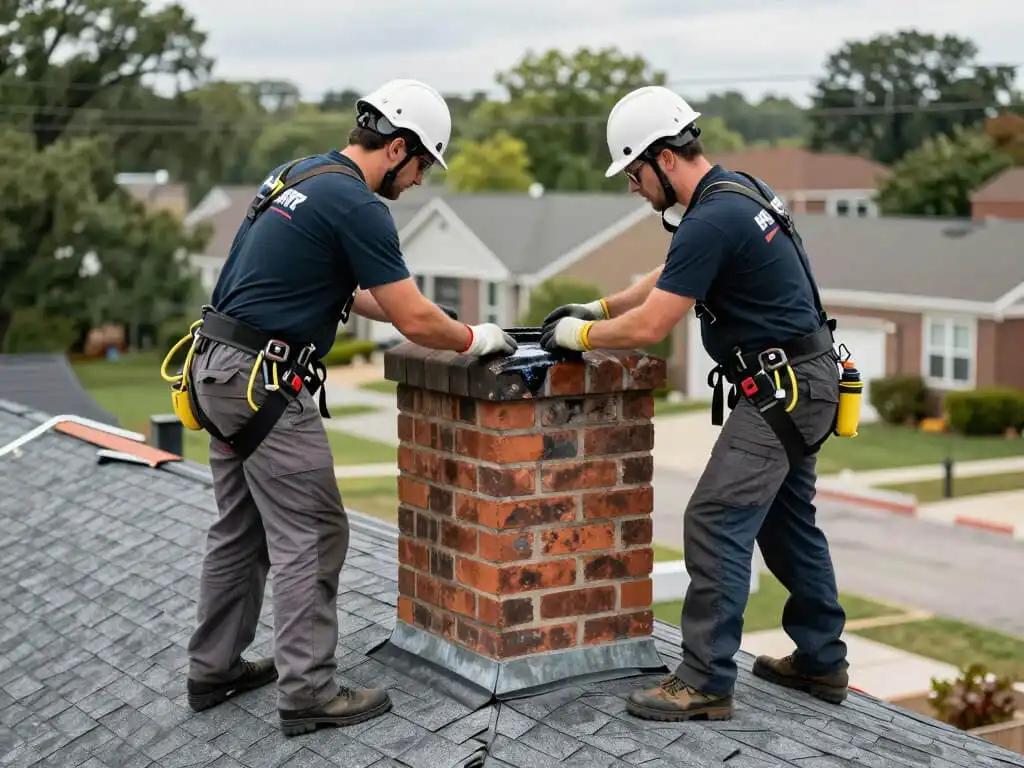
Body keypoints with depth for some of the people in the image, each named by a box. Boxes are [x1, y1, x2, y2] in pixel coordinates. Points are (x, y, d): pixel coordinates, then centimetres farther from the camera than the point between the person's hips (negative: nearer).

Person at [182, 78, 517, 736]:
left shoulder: (302, 174, 15)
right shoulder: (357, 206, -15)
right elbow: (414, 322, -13)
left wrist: (426, 316, 21)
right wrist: (474, 339, 5)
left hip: (220, 368, 10)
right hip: (267, 381, -10)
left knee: (241, 531, 17)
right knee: (310, 536, -3)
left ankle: (215, 669, 26)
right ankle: (307, 692, 2)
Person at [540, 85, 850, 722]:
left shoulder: (712, 220, -22)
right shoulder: (735, 190, 10)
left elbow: (649, 328, -21)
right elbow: (670, 279, 24)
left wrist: (578, 336, -5)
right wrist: (595, 308, 19)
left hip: (783, 389, -11)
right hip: (804, 381, 11)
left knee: (717, 523, -10)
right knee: (786, 519, 19)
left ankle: (706, 684, -6)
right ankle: (821, 663, 28)